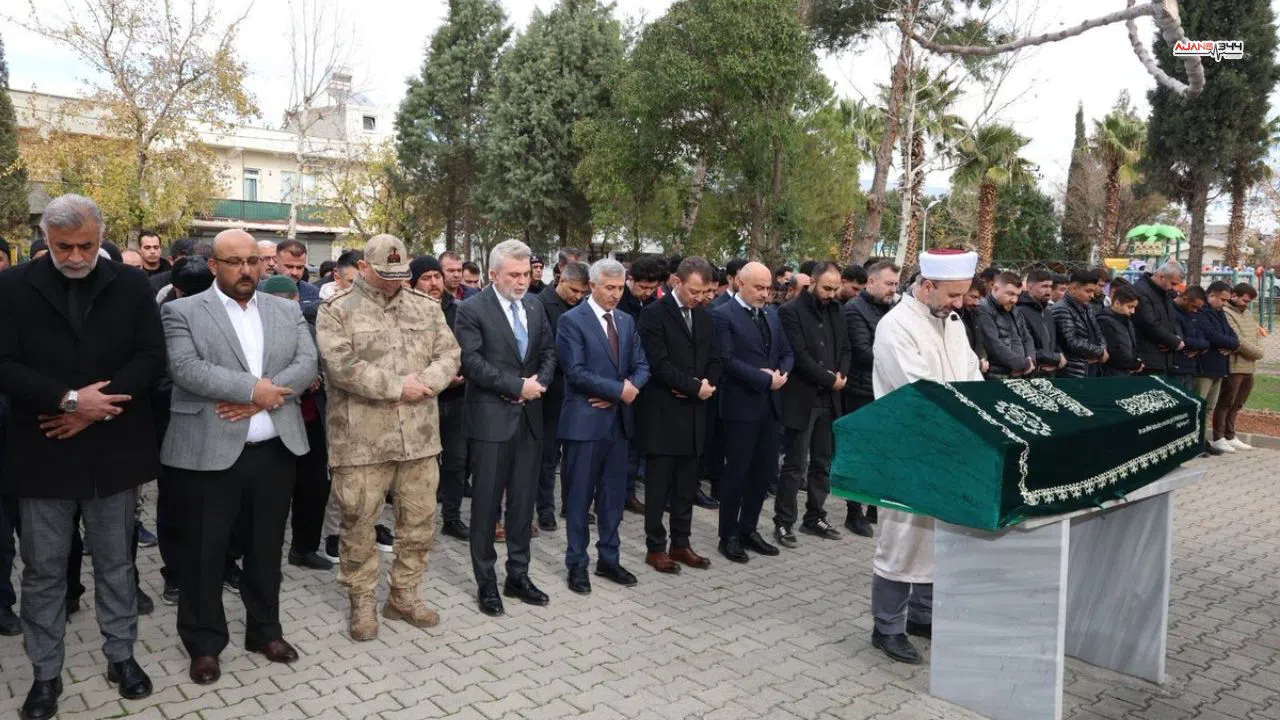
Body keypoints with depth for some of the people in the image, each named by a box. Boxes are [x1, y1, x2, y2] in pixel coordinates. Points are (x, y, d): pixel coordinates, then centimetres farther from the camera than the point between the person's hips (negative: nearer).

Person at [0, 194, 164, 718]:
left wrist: (93, 409, -14)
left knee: (116, 564, 13)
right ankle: (45, 673, 26)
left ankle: (121, 656, 29)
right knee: (43, 572, 10)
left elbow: (152, 357, -4)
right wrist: (68, 400, -19)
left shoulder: (131, 285, 1)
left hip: (112, 449, 1)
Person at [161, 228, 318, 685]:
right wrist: (253, 388, -19)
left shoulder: (287, 311, 9)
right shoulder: (183, 312, -1)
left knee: (267, 546, 15)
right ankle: (204, 643, 24)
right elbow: (186, 369, -16)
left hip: (276, 450, 3)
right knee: (205, 551, 8)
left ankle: (265, 630, 31)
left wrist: (257, 400, -15)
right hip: (210, 452, -3)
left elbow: (307, 366, -2)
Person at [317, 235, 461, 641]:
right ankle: (362, 602, 25)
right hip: (360, 437, -4)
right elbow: (340, 365, -15)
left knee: (419, 520, 11)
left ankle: (404, 596, 29)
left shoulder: (426, 308, 11)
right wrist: (398, 386, -15)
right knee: (358, 523, 6)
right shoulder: (336, 310, -3)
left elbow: (449, 356, 6)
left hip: (419, 436, 4)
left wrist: (421, 384, -12)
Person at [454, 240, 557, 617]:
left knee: (523, 500, 12)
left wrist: (539, 381, -6)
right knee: (486, 503, 5)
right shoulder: (472, 309, -8)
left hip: (529, 417, 5)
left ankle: (518, 575, 25)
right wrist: (517, 386, -17)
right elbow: (471, 362, -16)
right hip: (491, 418, -5)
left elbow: (548, 351, 13)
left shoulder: (535, 306, 9)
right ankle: (486, 582, 18)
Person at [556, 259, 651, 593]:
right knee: (579, 496, 5)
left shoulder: (627, 321, 11)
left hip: (619, 419, 6)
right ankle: (577, 564, 18)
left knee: (614, 494, 13)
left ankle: (608, 559, 26)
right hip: (585, 421, -6)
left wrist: (623, 392, -12)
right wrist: (619, 389, -16)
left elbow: (641, 367, 7)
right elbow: (576, 372, -17)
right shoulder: (571, 320, -9)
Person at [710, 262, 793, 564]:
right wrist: (764, 379, -17)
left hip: (770, 405, 7)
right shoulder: (723, 315, -9)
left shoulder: (771, 314, 14)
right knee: (736, 472, 2)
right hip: (741, 406, -7)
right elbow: (727, 360, -18)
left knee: (765, 472, 12)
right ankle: (729, 536, 15)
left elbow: (786, 352, 16)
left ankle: (748, 529, 26)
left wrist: (782, 373, -5)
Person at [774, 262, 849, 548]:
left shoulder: (836, 311, 12)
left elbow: (845, 348, 14)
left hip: (830, 399, 6)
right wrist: (829, 379, -11)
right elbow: (798, 355, -15)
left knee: (823, 463, 12)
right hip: (801, 399, -6)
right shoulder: (790, 311, -9)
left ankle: (815, 517, 24)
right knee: (795, 465, -1)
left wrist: (842, 375, -5)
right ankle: (784, 522, 9)